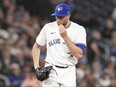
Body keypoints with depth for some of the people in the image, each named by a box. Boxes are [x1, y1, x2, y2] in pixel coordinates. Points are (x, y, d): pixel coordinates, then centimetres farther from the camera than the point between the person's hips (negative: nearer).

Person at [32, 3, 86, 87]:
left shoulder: (79, 30, -5)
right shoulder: (48, 27, 1)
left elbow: (79, 54, -16)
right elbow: (36, 47, 14)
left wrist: (65, 37, -22)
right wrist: (37, 66, 1)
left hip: (68, 72, -1)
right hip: (50, 70, 1)